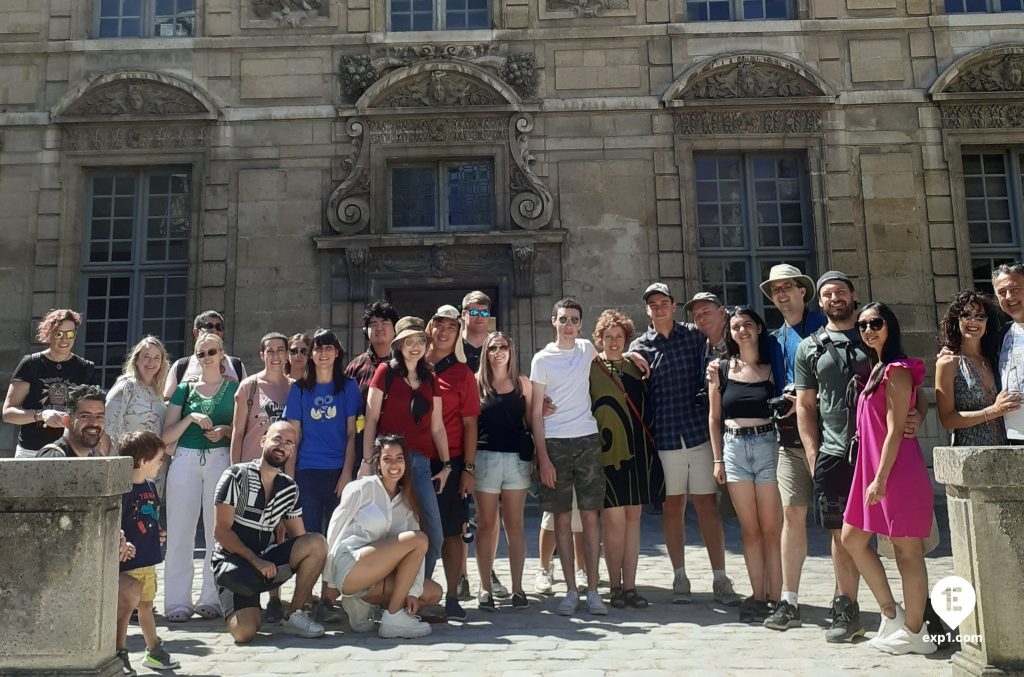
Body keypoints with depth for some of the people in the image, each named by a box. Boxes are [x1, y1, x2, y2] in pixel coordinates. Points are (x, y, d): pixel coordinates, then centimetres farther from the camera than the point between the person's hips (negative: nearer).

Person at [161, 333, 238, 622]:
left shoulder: (234, 388, 8)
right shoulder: (185, 389, 12)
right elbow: (167, 435, 8)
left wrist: (226, 430, -11)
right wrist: (191, 418, -7)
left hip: (220, 460, -1)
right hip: (185, 460, 2)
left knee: (218, 531, -1)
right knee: (180, 531, 0)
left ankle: (212, 599, 8)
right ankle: (177, 601, 7)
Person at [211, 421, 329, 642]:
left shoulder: (290, 488, 6)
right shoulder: (237, 476, -10)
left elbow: (300, 538, 8)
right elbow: (221, 531, -13)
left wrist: (307, 587, -2)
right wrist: (255, 561, -23)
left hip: (265, 559, 5)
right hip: (232, 561, -5)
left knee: (318, 543, -20)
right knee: (244, 632, -27)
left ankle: (294, 615, -7)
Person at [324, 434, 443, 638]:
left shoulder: (407, 500, 13)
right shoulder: (364, 487, -4)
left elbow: (415, 552, 5)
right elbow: (336, 529, -4)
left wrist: (412, 590, -8)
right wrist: (330, 581, -4)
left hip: (375, 574, 7)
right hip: (348, 568, -7)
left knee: (434, 593, -3)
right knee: (419, 539, -21)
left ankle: (364, 602, 2)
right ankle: (393, 618, -16)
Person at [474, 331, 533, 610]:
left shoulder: (522, 383, 8)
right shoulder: (477, 382, 4)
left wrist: (534, 454, -2)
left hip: (517, 458, 1)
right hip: (485, 457, -1)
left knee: (514, 524, 5)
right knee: (486, 525, 4)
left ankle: (517, 587, 11)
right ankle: (486, 587, 12)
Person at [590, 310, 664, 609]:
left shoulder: (635, 368, 15)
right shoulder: (590, 369, 0)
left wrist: (650, 444, 13)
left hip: (638, 451, 5)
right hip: (608, 451, -5)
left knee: (633, 518, 6)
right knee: (614, 520, -5)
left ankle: (630, 586, 13)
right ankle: (615, 587, 9)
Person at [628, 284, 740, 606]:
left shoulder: (695, 336, 7)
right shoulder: (640, 346, 7)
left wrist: (716, 335, -9)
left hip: (699, 432, 0)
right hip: (664, 437, 0)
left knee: (707, 505, 4)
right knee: (673, 506, 9)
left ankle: (720, 579, 12)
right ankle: (679, 577, 19)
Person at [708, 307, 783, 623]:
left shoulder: (773, 367, 2)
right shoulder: (721, 369, 6)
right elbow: (714, 417, 10)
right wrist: (718, 459, 7)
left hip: (768, 445, -2)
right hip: (734, 448, 2)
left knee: (772, 529, 0)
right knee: (750, 530, 8)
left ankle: (775, 598, 9)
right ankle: (758, 596, 17)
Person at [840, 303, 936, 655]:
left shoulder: (897, 370, -12)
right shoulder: (877, 368, 15)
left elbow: (895, 430, -16)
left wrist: (880, 479, -18)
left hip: (896, 468, -9)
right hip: (870, 466, 10)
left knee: (905, 549, 1)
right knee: (852, 538, 13)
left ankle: (914, 633, 12)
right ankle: (890, 612, 25)